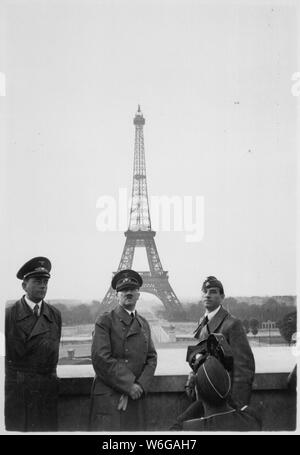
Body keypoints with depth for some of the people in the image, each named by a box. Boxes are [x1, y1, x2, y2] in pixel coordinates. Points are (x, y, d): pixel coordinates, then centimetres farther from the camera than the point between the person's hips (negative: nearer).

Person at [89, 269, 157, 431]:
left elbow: (151, 358, 11)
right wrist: (128, 385, -13)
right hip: (109, 398, -5)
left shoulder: (143, 324, 17)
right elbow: (100, 358, -12)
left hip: (136, 399, 5)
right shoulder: (105, 321, -2)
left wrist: (139, 386, -6)